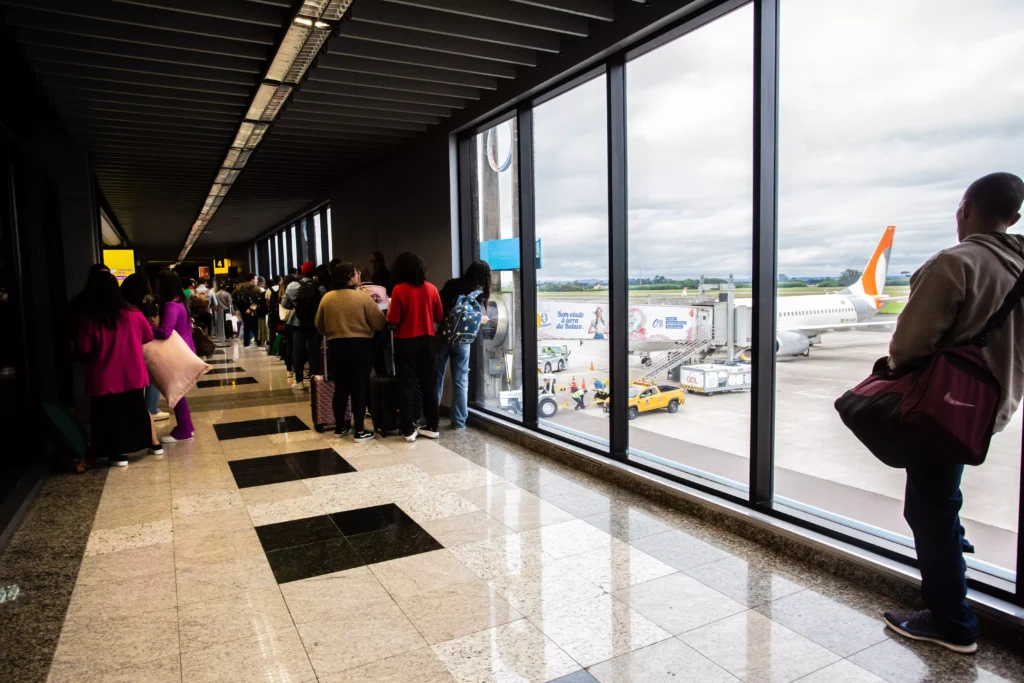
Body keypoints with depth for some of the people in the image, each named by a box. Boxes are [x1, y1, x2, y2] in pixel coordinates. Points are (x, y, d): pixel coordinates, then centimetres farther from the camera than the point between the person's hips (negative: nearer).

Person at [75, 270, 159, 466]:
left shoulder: (89, 320, -14)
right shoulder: (134, 314, -6)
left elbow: (82, 350, -9)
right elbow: (148, 336, 7)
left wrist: (98, 351, 12)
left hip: (104, 379, -3)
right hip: (133, 374, 3)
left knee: (110, 414, 9)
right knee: (139, 408, 19)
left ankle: (119, 454, 14)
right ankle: (154, 443, 26)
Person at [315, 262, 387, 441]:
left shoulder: (326, 298, 1)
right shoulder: (363, 296, -11)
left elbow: (319, 326, 11)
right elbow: (379, 323, -8)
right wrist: (364, 327, 14)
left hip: (335, 347, 4)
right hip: (360, 346, -4)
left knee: (340, 387, 14)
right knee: (360, 388, 2)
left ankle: (340, 428, 23)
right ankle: (359, 431, 5)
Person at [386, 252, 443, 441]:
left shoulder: (399, 289, -11)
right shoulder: (431, 288, -1)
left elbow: (393, 320, -11)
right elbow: (440, 317, 4)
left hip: (405, 342, -3)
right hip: (428, 341, 3)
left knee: (407, 385, 5)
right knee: (429, 384, 11)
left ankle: (408, 430, 7)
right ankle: (432, 427, 17)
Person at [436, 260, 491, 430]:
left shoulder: (451, 284, 1)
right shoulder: (479, 293, -3)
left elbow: (437, 309, 0)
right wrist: (482, 320, 17)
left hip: (443, 336, 2)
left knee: (437, 377, 11)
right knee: (460, 381, 8)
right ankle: (459, 421, 12)